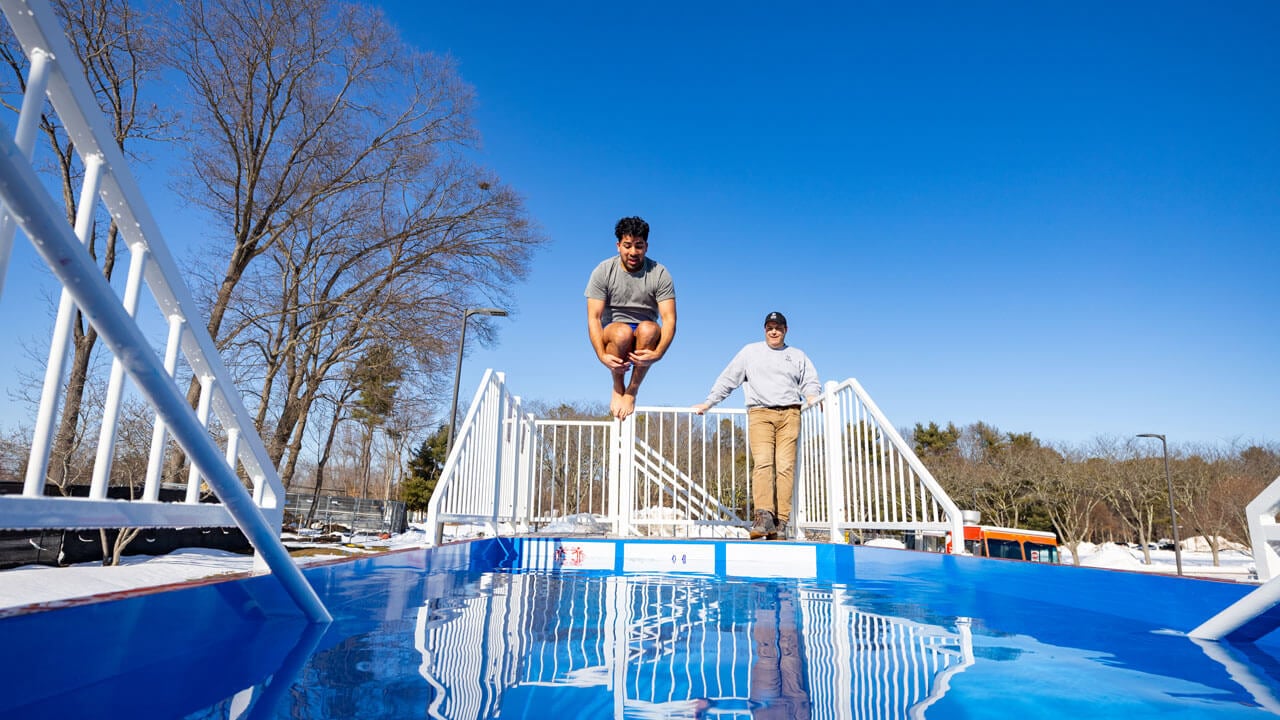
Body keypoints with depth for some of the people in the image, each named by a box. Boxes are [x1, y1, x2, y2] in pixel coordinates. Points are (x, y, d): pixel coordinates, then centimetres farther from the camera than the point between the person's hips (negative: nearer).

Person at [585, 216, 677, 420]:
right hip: (613, 334, 0)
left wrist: (657, 353, -33)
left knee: (648, 328, -35)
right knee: (622, 332, -36)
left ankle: (632, 391, -17)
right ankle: (618, 387, -8)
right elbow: (593, 318, -12)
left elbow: (669, 319, -15)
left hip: (645, 341, 0)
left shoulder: (659, 274, -7)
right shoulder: (603, 272, -6)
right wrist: (602, 355, -29)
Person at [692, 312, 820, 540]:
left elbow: (810, 382, 19)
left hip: (789, 413, 1)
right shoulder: (750, 352, 21)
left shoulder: (798, 356, 24)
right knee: (762, 462, -20)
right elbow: (727, 379, 20)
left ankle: (780, 522, -15)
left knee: (786, 466, -12)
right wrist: (707, 403, 16)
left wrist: (812, 397, -4)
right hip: (760, 413, -1)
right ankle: (764, 515, -29)